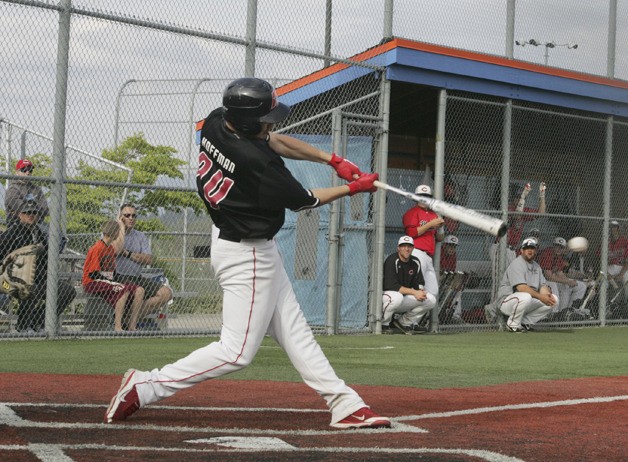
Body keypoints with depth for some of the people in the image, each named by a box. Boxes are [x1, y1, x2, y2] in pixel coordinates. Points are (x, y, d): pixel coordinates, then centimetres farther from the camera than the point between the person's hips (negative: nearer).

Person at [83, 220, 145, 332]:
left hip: (107, 282, 9)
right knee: (124, 290, -31)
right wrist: (109, 281, -21)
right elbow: (93, 274, -17)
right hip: (92, 284, -9)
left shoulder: (111, 248, 14)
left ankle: (132, 327, -10)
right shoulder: (97, 248, -12)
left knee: (139, 291, -6)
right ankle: (117, 326, -33)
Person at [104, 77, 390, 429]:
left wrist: (333, 160, 2)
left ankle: (346, 405, 18)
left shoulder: (215, 123, -6)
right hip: (248, 257, -10)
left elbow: (276, 141, 9)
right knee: (237, 352, -3)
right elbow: (304, 201, -13)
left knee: (295, 331, 12)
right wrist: (353, 188, 1)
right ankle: (144, 387, 0)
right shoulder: (258, 163, -29)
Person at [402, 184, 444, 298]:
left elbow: (439, 238, 24)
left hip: (429, 257, 8)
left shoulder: (433, 215, 23)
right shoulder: (412, 213, 0)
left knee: (433, 292, 8)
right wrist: (430, 224, -12)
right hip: (417, 253, -8)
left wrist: (440, 226, 4)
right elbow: (411, 233, -14)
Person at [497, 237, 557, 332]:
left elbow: (542, 286, 5)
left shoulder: (536, 266, 14)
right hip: (507, 301, -9)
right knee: (525, 297, -40)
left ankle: (525, 322, 1)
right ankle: (513, 324, -15)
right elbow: (521, 287, -27)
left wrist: (547, 295, -19)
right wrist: (540, 297, -32)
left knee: (554, 299, -2)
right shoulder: (516, 264, -15)